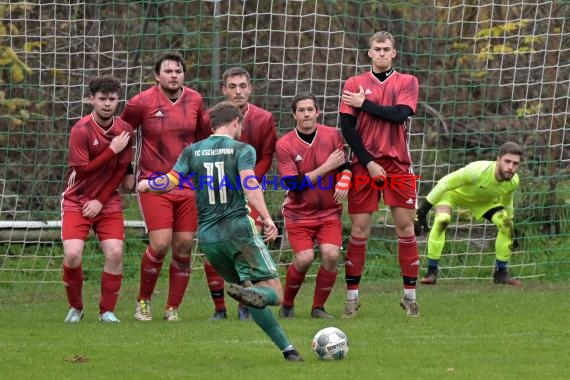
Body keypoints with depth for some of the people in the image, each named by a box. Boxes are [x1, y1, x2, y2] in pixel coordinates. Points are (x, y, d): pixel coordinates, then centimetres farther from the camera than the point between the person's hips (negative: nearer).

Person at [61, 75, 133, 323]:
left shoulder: (124, 131, -1)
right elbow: (82, 169, -18)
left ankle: (107, 310, 3)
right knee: (73, 255, -17)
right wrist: (112, 150, -19)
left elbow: (121, 170, 1)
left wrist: (101, 200, -7)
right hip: (77, 200, -3)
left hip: (107, 201, 3)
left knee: (115, 253, -13)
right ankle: (75, 308, 7)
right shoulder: (81, 130, -14)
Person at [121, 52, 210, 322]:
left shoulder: (195, 101, 4)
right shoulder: (142, 103, -7)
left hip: (188, 185, 4)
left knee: (184, 247, 1)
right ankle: (143, 301, 7)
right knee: (160, 244, -14)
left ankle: (173, 308, 13)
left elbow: (204, 137, 20)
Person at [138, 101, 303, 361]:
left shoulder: (192, 151, 11)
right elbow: (249, 184, -16)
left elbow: (170, 182, 2)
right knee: (273, 291, -7)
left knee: (254, 295, 15)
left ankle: (286, 348, 8)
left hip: (207, 237, 5)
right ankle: (249, 295, -41)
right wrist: (267, 218, -23)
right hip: (239, 229, -5)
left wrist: (147, 185, 23)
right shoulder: (242, 150, 0)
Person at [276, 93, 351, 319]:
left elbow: (345, 165, 5)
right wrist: (327, 167, -16)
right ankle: (287, 305, 7)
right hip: (298, 213, -2)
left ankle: (318, 307, 1)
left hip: (329, 210, 2)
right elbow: (294, 184, -15)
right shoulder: (284, 145, -9)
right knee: (304, 258, -18)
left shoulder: (332, 136, -1)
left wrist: (344, 182, -18)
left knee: (331, 254, -18)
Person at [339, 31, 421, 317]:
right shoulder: (354, 84, 6)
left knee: (405, 226, -3)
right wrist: (368, 163, -8)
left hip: (397, 164, 0)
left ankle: (410, 295, 4)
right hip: (364, 163, 0)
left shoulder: (407, 82, 6)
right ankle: (352, 297, 4)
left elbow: (400, 114, -11)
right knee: (359, 228, -2)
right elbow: (347, 127, 0)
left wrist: (364, 103, -8)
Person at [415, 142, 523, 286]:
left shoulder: (513, 182, -24)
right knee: (441, 220, -32)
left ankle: (501, 273, 3)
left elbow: (507, 202, 1)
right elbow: (444, 184, -35)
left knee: (506, 224, -14)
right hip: (453, 193, -5)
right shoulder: (478, 171, -43)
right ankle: (431, 272, -21)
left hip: (484, 200, 5)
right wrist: (422, 210, -36)